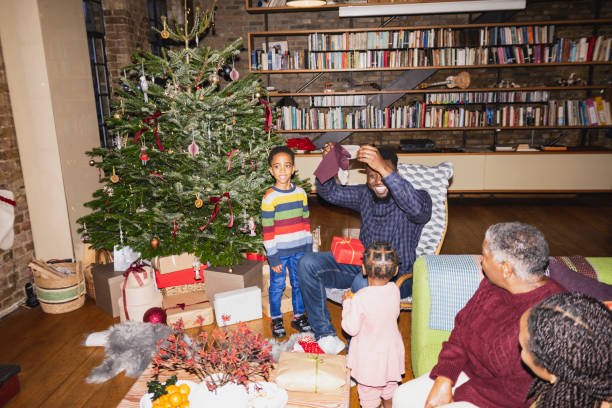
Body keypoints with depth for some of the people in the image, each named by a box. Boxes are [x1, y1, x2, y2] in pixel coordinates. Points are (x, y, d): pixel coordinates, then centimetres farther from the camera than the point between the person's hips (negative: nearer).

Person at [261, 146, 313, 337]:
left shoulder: (301, 193, 1)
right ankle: (276, 319, 27)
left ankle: (299, 316, 32)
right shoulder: (269, 198, -12)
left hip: (299, 250, 4)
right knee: (277, 286, 9)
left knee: (299, 283, 15)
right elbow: (267, 230, -11)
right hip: (279, 251, -4)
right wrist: (273, 257, -12)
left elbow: (306, 222, 8)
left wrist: (308, 249, 8)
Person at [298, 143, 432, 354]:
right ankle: (324, 333, -2)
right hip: (361, 264, 6)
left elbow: (416, 208, -36)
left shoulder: (420, 198, -10)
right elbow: (329, 192, 11)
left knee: (363, 283, -39)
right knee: (307, 264, -11)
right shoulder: (365, 194, 8)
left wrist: (384, 169, -44)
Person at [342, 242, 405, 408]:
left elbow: (351, 329, -21)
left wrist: (347, 303, -10)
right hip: (392, 350, 5)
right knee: (390, 385, 30)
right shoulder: (394, 290, -15)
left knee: (368, 391, 18)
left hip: (368, 354, -5)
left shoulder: (360, 298, -30)